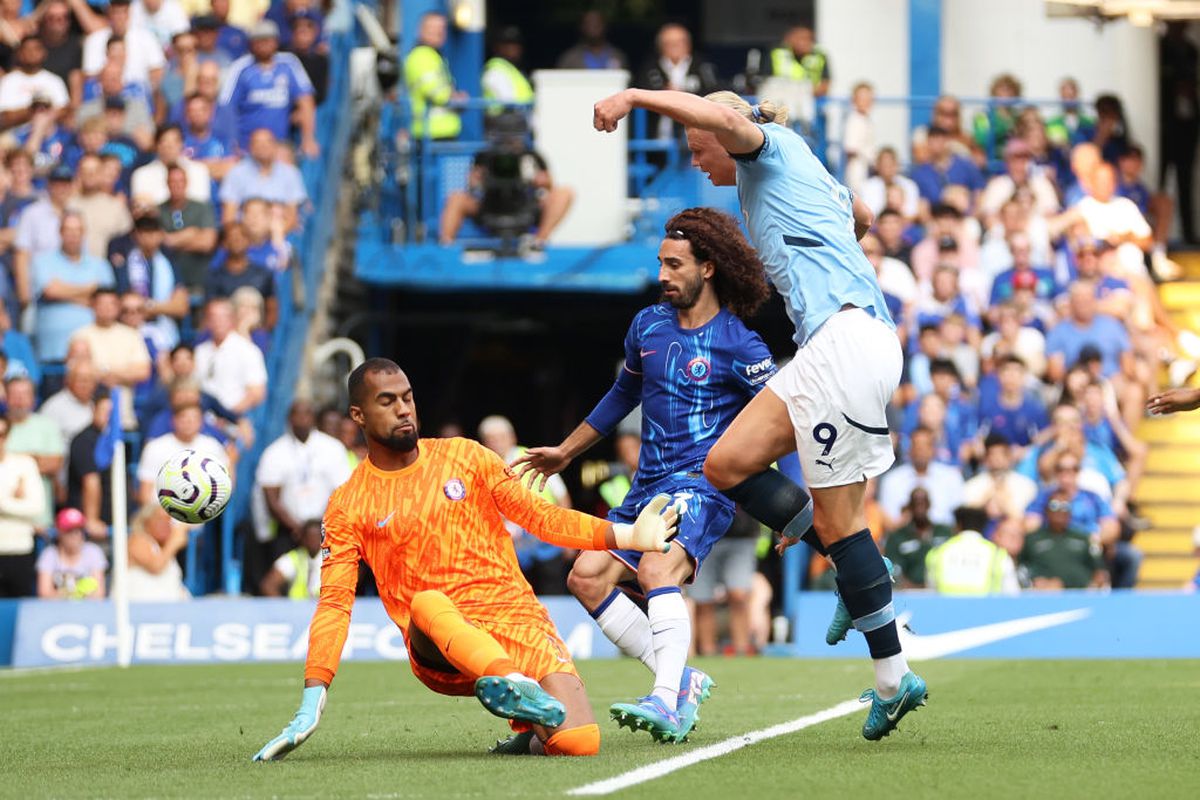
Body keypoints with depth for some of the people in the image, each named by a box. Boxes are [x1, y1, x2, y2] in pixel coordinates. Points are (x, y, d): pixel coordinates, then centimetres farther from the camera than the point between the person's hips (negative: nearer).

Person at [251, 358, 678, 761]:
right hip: (438, 654, -2)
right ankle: (515, 682, -57)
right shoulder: (348, 507, 6)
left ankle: (533, 733, 11)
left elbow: (539, 516, 14)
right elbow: (334, 604, 0)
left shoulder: (463, 456, 11)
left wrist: (630, 536, 4)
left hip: (517, 622, 2)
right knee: (427, 603, -40)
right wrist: (309, 708, -11)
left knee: (579, 743, -22)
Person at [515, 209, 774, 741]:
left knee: (657, 570, -32)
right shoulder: (647, 326, 13)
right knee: (586, 578, -6)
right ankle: (681, 681, -3)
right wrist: (567, 451, 37)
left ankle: (666, 704, -45)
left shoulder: (738, 346, -7)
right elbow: (624, 393, 30)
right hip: (648, 485, 8)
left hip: (702, 484, -8)